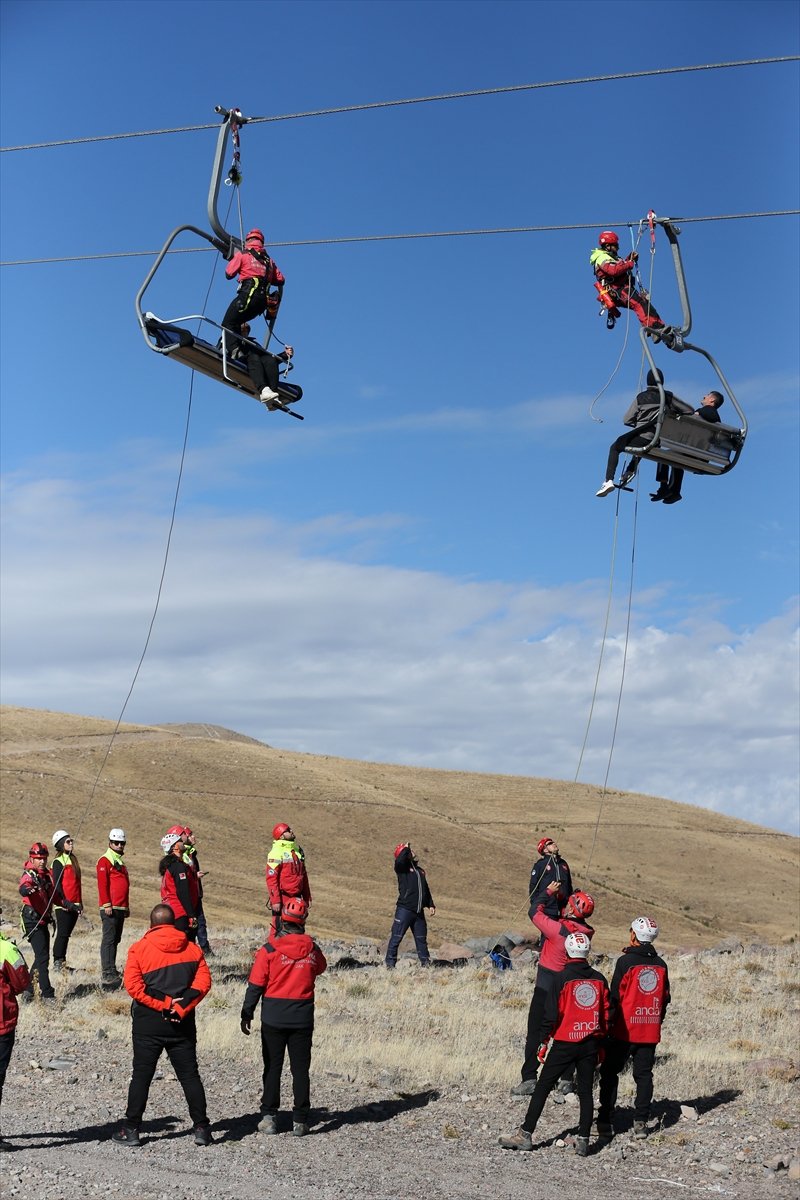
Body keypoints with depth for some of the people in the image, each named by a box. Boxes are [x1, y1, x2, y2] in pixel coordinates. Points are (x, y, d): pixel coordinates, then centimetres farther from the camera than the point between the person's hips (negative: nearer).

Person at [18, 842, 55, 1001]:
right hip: (33, 921, -9)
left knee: (43, 956, 14)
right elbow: (23, 887, -36)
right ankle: (47, 994, -12)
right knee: (42, 957, -13)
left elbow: (53, 895, 26)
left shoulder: (46, 874, 12)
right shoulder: (29, 875, -13)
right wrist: (27, 890, -58)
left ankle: (29, 988, 27)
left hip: (44, 920, 9)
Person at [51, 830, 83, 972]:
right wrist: (64, 902, -20)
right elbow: (57, 884, -14)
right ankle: (57, 963, -2)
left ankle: (62, 963, 15)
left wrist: (80, 902, 20)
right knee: (62, 934, -6)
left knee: (66, 934, 10)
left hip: (74, 905, 7)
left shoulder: (73, 859, 17)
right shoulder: (58, 862, -8)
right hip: (63, 905, -7)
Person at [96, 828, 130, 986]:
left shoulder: (120, 862, 22)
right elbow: (102, 884, -14)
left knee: (115, 939, 11)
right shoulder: (104, 861, -5)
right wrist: (106, 904, -20)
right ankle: (107, 973, -15)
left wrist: (127, 906, 26)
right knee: (109, 939, -11)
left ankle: (110, 969, 17)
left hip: (121, 908, 9)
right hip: (110, 908, -9)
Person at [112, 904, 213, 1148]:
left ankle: (131, 1129, 10)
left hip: (148, 1023, -2)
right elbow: (203, 982, -6)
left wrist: (164, 1004, -10)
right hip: (182, 1024, 2)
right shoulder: (192, 949, 5)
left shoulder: (139, 949, -3)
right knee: (189, 1075, 8)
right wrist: (180, 1007, -10)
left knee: (141, 1075, 7)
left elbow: (133, 986, -12)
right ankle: (202, 1128, 7)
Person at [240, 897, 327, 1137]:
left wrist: (247, 1014, 1)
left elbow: (255, 985, -7)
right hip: (303, 1017, 2)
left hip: (273, 1018, -2)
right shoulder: (312, 950, -1)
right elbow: (321, 968, 22)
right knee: (300, 1069, 7)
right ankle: (300, 1121, 8)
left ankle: (269, 1117, 8)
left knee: (273, 1067, 9)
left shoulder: (269, 950, -9)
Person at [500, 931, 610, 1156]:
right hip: (591, 1044, 4)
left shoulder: (563, 978, -10)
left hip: (565, 1043, -4)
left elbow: (552, 1013, -10)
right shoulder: (599, 979, 4)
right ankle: (583, 1140, 7)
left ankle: (525, 1135, 4)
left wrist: (543, 1041, -1)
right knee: (585, 1091, 10)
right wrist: (601, 1044, 17)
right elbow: (606, 1014, 9)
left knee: (543, 1087, 3)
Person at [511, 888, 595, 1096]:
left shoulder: (558, 929, -23)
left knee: (536, 1031, 2)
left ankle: (529, 1079, 0)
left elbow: (534, 912, -11)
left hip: (547, 984, -6)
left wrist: (548, 892, 1)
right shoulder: (586, 932, -5)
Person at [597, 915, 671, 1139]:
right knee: (644, 1074, 11)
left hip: (624, 1029, -5)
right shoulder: (660, 965, 6)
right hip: (650, 1031, 5)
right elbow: (665, 997, 12)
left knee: (610, 1072, 6)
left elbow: (615, 995, -11)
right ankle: (641, 1122, 7)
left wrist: (609, 1022, -1)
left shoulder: (626, 961, -12)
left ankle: (606, 1122, 4)